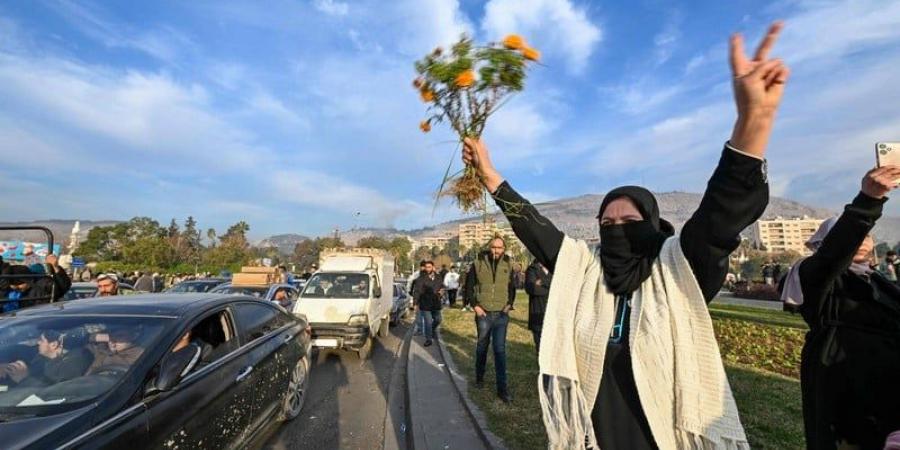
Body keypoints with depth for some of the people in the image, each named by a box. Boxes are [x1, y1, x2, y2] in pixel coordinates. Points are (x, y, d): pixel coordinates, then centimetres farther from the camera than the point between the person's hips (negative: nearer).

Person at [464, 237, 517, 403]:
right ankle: (479, 376, 38)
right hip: (483, 313, 0)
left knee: (500, 350, -1)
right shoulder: (479, 263, -6)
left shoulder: (508, 264, -1)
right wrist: (475, 305, -6)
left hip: (501, 314, 0)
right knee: (482, 346, 16)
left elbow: (512, 287, 11)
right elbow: (469, 286, 0)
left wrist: (510, 304, 1)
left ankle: (502, 388, 7)